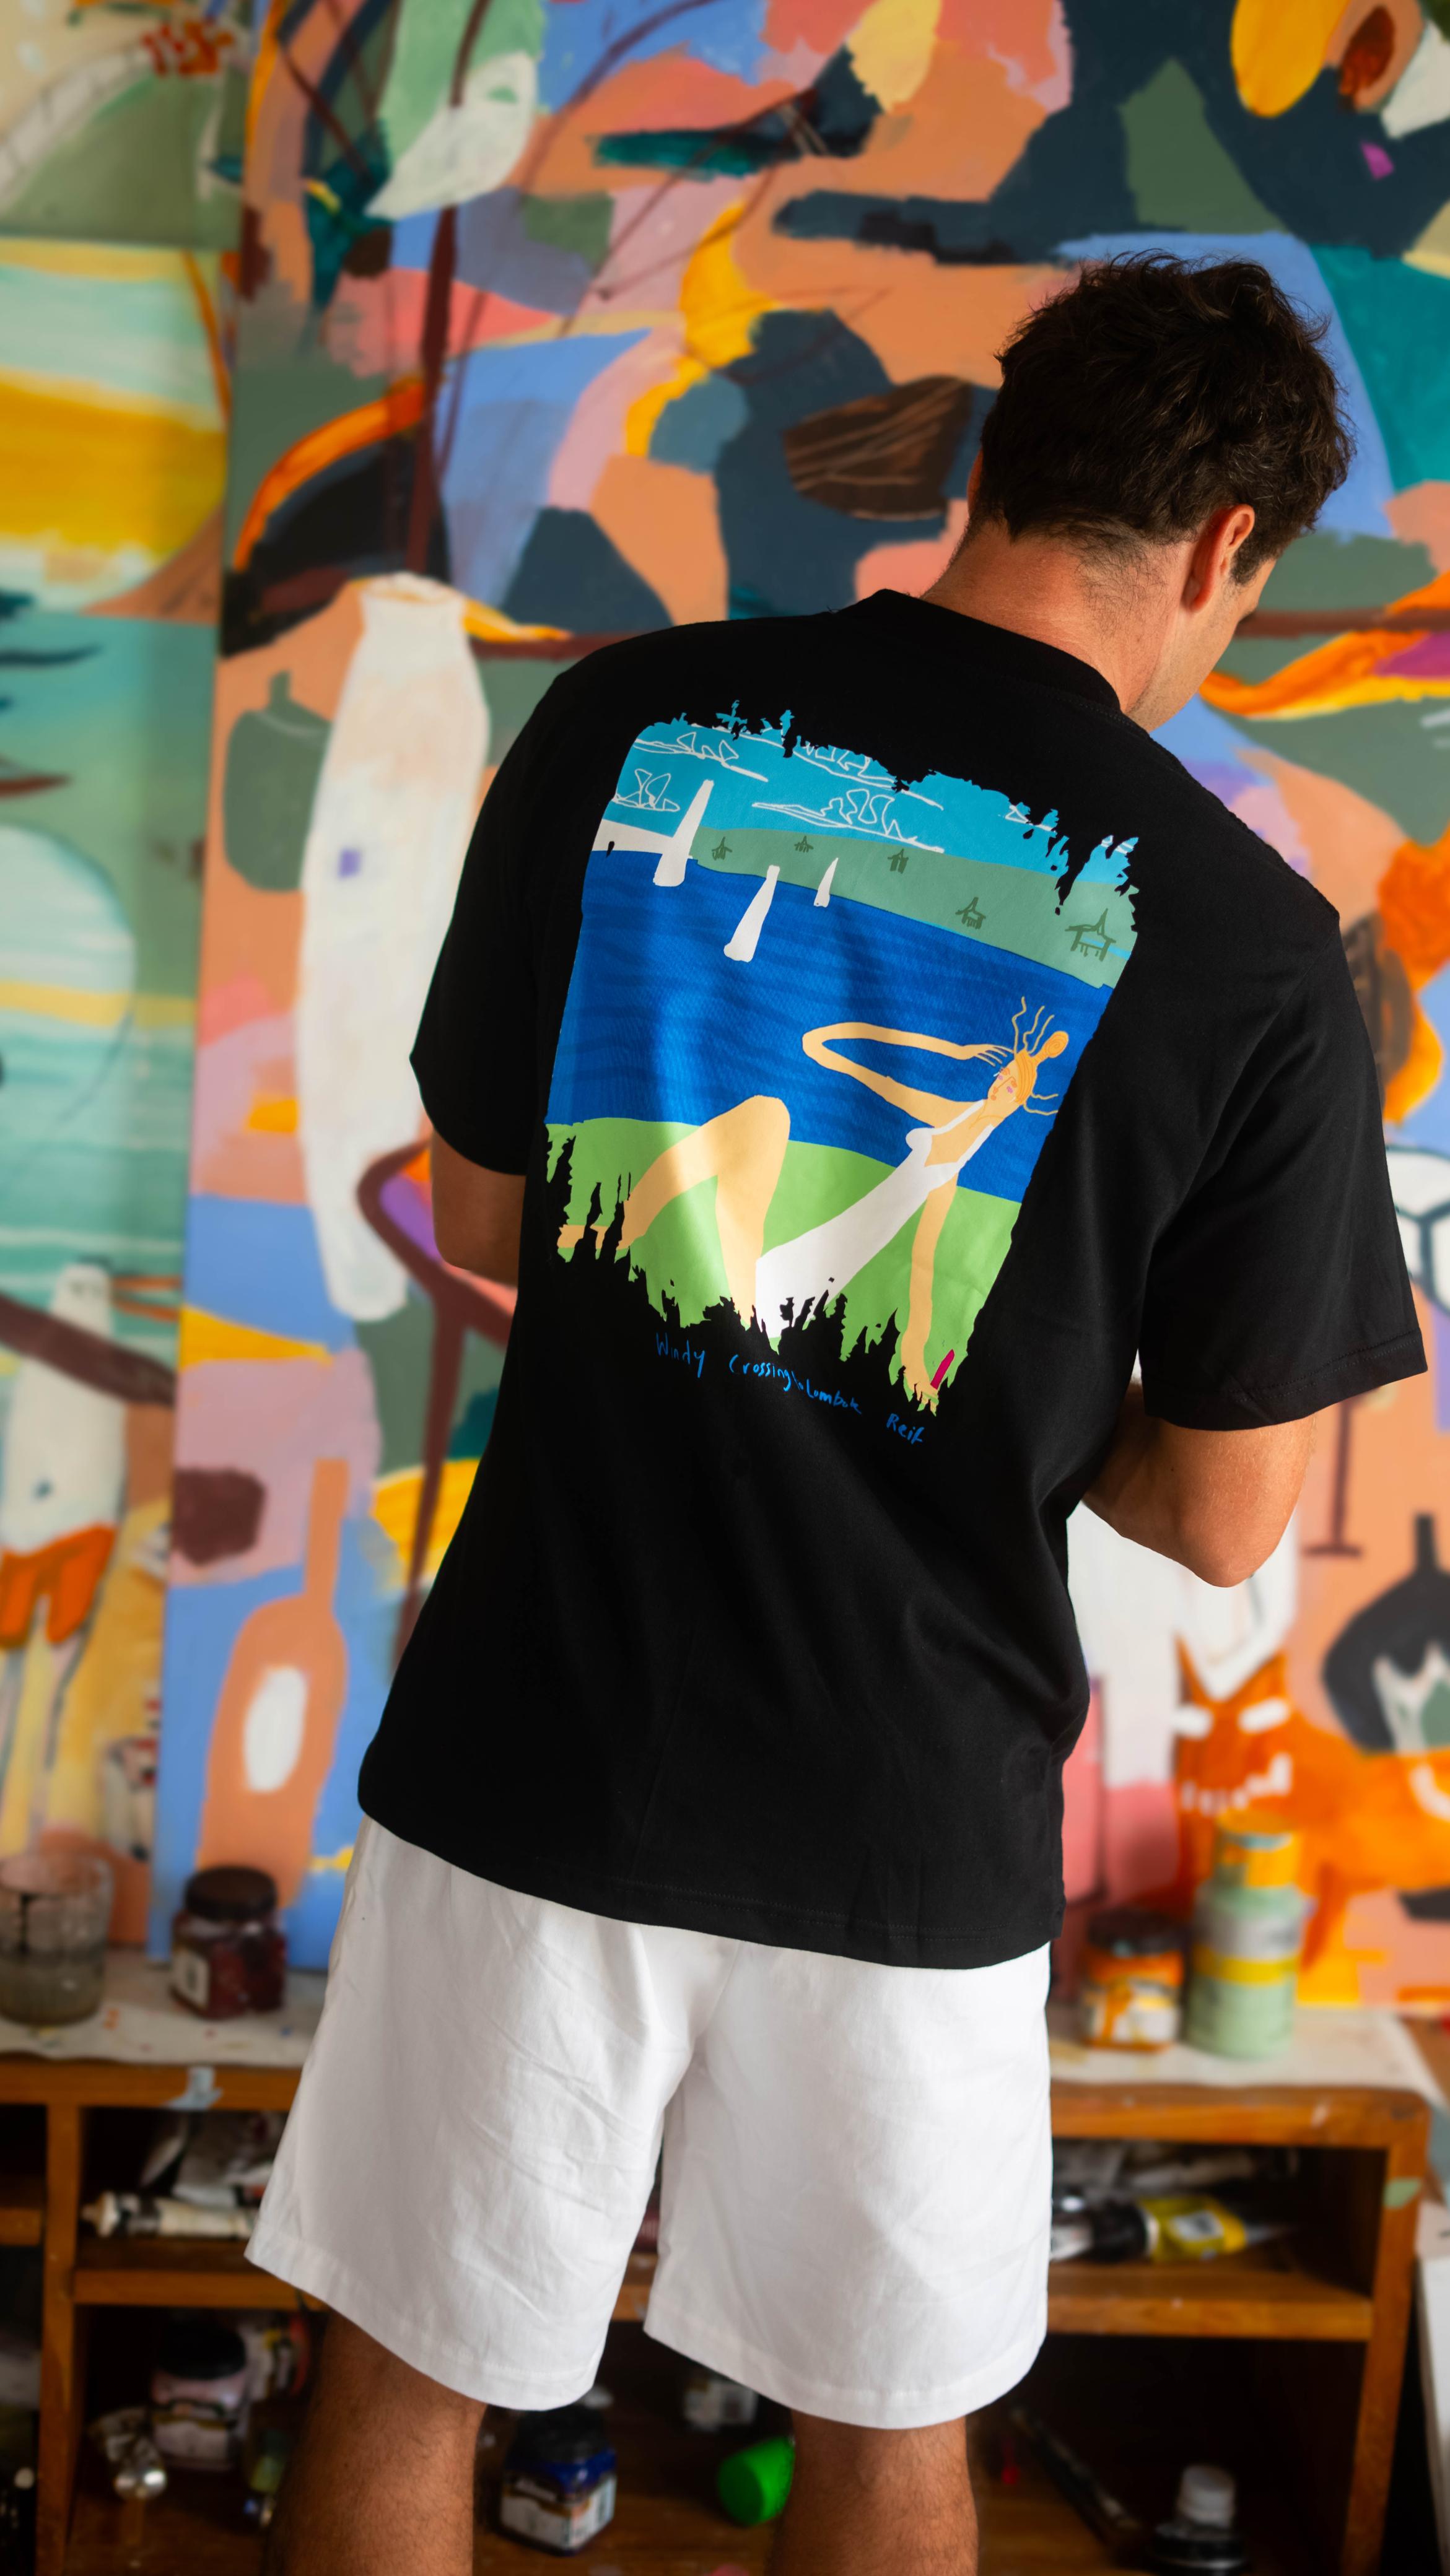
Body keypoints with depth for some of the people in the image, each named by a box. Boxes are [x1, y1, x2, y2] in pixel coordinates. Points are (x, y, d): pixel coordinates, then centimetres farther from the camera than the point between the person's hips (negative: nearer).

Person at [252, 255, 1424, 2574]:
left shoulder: (623, 726, -6)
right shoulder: (1249, 948, -11)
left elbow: (483, 1215, 5)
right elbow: (1225, 1522, -6)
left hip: (538, 1750, 1)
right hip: (908, 1819, 0)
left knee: (403, 2384, 22)